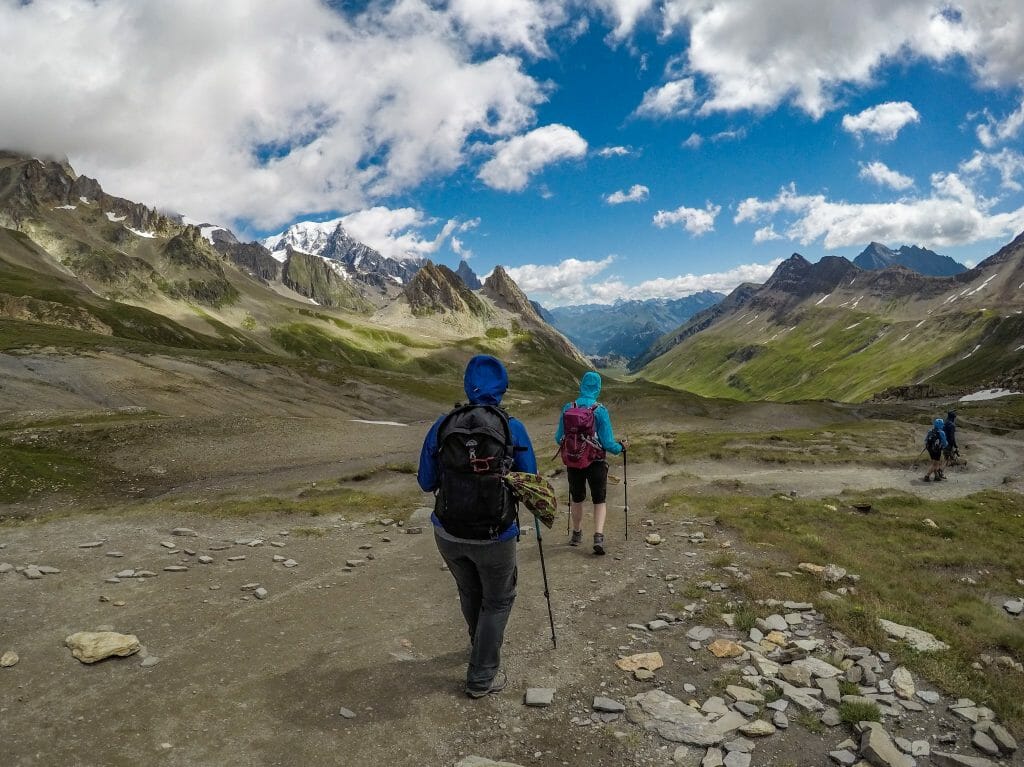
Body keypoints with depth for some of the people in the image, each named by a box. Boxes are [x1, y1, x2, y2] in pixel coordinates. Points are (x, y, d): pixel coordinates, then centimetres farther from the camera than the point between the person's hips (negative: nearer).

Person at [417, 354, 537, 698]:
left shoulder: (442, 425, -6)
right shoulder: (513, 428, -10)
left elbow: (426, 482, 2)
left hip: (449, 533, 3)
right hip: (495, 536, -3)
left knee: (470, 592, 28)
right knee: (498, 600, 21)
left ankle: (482, 646, 52)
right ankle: (481, 677, 24)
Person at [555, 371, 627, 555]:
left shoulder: (567, 408, -6)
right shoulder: (600, 411, -14)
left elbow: (558, 438, 2)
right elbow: (608, 443, -12)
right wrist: (621, 447, 8)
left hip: (572, 462, 3)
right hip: (595, 462, -3)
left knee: (576, 498, 21)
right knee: (600, 500, 12)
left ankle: (576, 534, 36)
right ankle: (598, 536, -4)